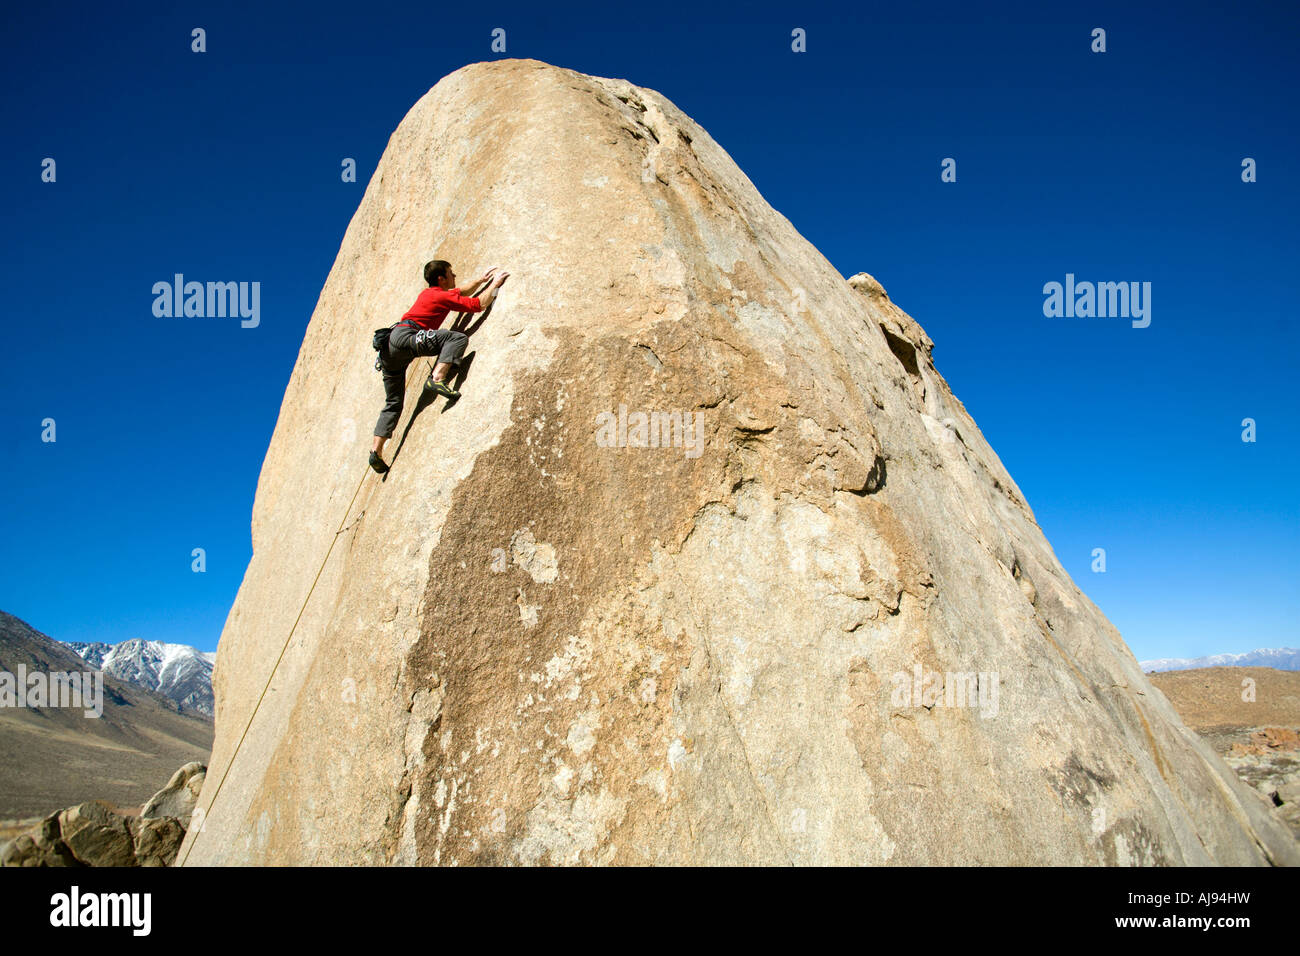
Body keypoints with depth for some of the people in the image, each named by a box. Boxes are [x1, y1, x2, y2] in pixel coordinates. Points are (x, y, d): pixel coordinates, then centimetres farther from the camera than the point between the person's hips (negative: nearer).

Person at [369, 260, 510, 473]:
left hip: (389, 350, 9)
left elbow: (458, 295, 45)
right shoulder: (443, 296, 1)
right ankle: (437, 378, -35)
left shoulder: (428, 293, 28)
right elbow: (479, 304, 2)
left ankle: (376, 451, 3)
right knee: (458, 337, -18)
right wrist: (495, 284, 15)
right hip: (404, 336, -9)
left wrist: (482, 281, 46)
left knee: (393, 404, 11)